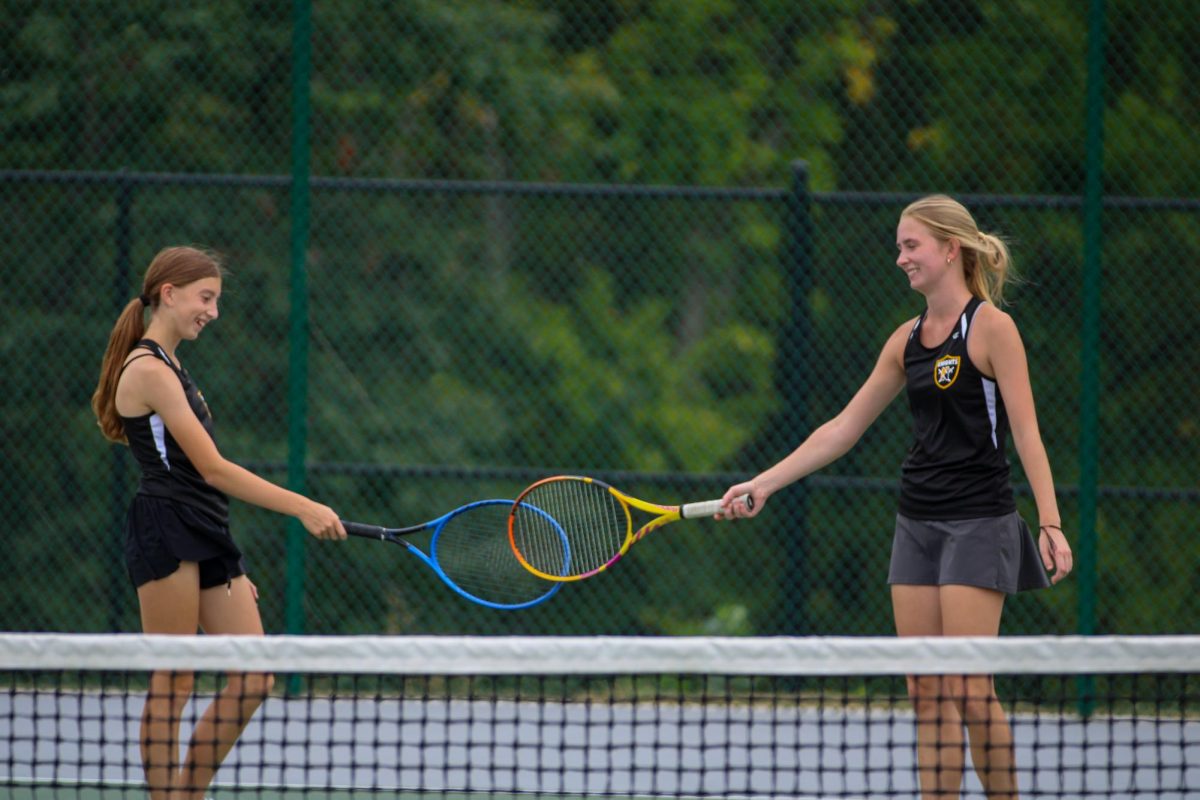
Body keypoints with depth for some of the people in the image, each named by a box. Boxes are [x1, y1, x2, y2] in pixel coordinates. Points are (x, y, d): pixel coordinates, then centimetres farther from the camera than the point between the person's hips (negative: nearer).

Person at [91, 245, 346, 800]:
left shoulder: (169, 368, 20)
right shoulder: (149, 371, -11)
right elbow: (211, 468, -17)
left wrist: (230, 565, 21)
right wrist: (302, 508, -20)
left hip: (205, 534, 9)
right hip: (165, 531, -9)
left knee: (254, 681, 2)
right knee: (173, 687, -6)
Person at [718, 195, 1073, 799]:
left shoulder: (990, 327, -7)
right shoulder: (906, 340, 12)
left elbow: (1026, 431, -11)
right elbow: (844, 428, 16)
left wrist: (1051, 524, -18)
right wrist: (764, 483, 11)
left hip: (978, 522, -7)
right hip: (917, 522, 7)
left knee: (968, 691, -11)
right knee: (926, 693, 2)